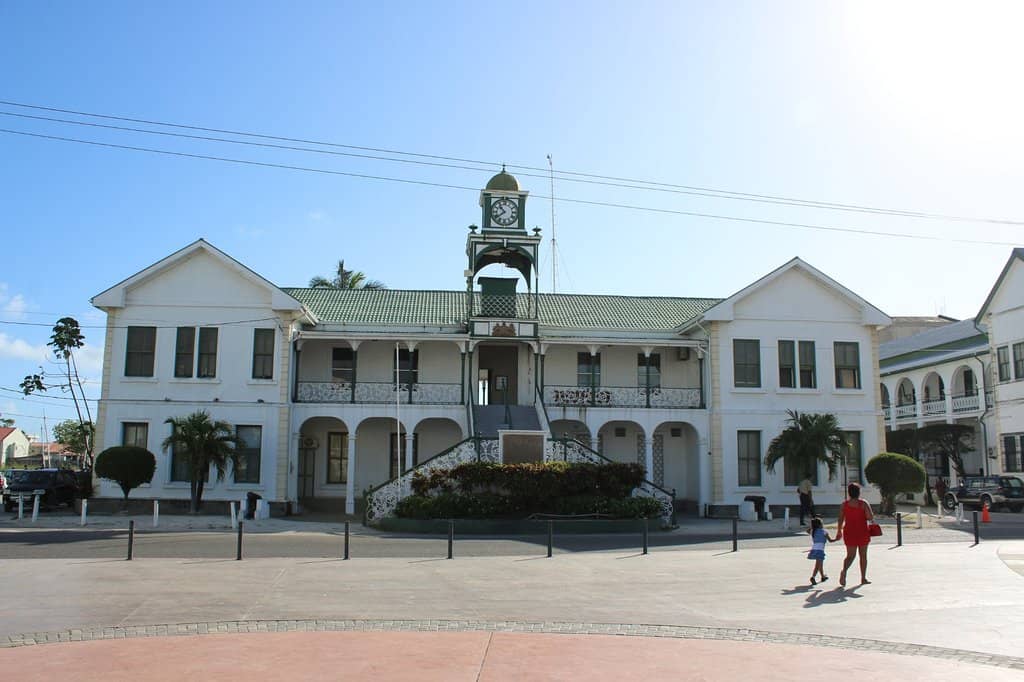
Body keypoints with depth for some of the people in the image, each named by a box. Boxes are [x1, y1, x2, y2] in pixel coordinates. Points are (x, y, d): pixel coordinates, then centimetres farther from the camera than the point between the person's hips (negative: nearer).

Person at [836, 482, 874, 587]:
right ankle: (863, 578, 20)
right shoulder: (864, 504, -6)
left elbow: (840, 520, 2)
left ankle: (844, 571, -25)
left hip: (849, 532, 2)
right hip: (862, 532, -1)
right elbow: (870, 517, -13)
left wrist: (839, 531, 12)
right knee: (863, 555, 13)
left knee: (850, 555, 4)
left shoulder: (844, 504, 1)